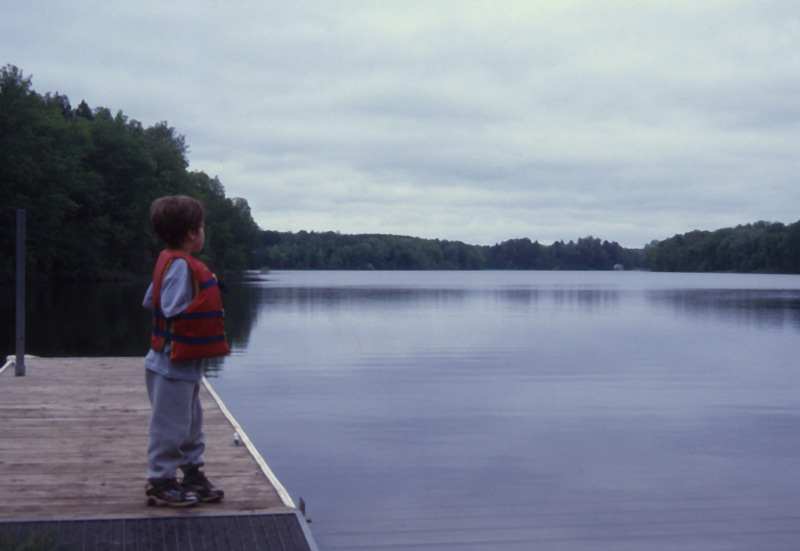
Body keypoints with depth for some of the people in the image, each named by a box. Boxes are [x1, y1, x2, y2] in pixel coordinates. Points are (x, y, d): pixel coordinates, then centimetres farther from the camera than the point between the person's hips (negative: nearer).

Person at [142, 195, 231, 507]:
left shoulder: (169, 261, 12)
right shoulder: (181, 265, -18)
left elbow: (149, 301, 15)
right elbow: (173, 311, -25)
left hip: (185, 364, 10)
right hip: (174, 364, -10)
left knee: (191, 422, 18)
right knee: (170, 425, -1)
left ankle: (192, 475, 27)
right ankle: (160, 483, 8)